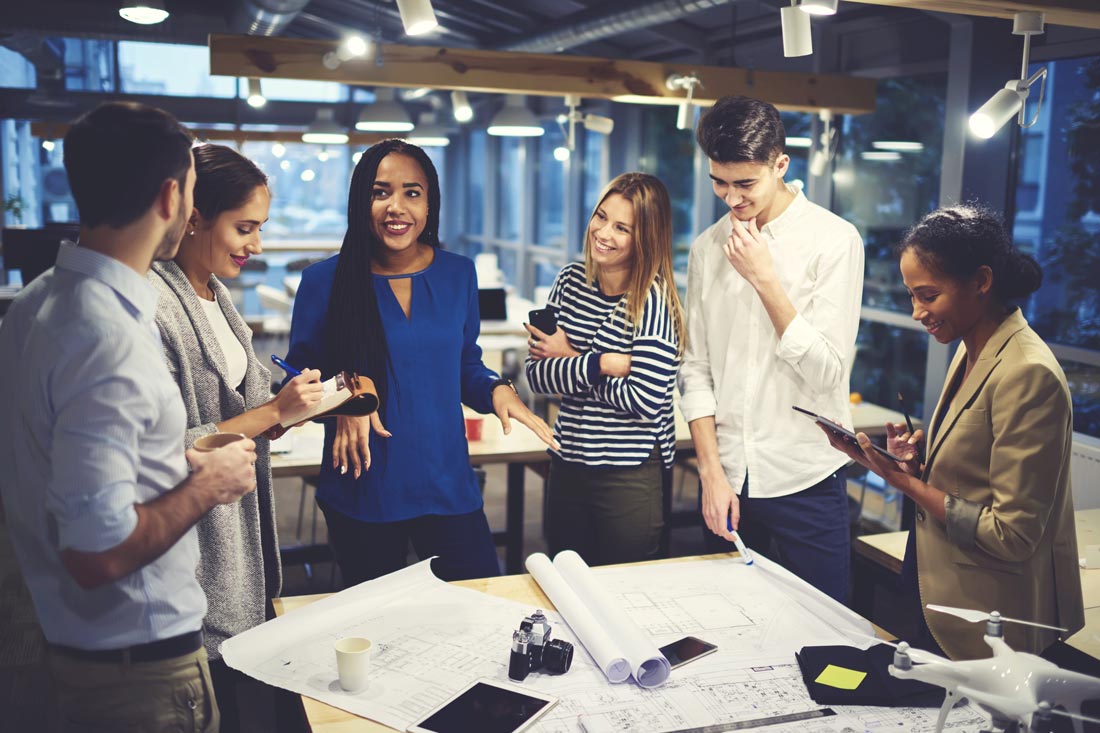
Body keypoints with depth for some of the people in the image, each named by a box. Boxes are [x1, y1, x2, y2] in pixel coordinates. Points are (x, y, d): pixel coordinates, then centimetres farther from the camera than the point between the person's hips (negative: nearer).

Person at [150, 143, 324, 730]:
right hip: (196, 548, -8)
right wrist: (271, 411, -19)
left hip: (239, 535, 8)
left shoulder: (214, 294, 8)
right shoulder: (154, 307, -20)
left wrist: (283, 409, 0)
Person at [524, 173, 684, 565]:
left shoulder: (653, 300, -15)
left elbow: (645, 400, -22)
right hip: (567, 466, 5)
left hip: (631, 477, -5)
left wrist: (569, 359, -13)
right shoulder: (571, 280, 1)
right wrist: (600, 364, -21)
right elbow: (536, 374, -5)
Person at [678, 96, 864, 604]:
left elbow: (828, 371, -13)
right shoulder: (707, 248, 4)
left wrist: (765, 278, -18)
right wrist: (712, 471, -2)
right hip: (727, 478, 4)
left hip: (806, 480, -3)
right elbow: (696, 370, 5)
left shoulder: (834, 241, -8)